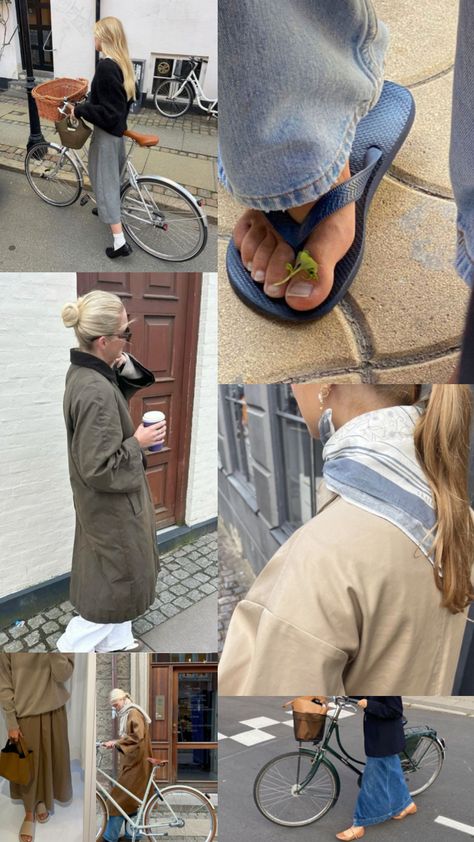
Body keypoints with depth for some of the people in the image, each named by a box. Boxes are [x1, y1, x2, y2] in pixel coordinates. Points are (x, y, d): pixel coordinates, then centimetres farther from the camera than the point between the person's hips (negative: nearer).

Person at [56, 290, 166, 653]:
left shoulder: (85, 372, -3)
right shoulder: (95, 392, -31)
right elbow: (99, 467, -29)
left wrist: (123, 369, -1)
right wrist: (139, 442, -17)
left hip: (107, 500, 10)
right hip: (111, 504, -10)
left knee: (120, 577, 25)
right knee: (117, 583, 11)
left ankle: (116, 640, 44)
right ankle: (73, 646, 28)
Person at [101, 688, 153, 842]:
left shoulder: (133, 713, -14)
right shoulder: (126, 714, 17)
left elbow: (137, 737, -24)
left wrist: (116, 742, -25)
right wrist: (114, 743, 4)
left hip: (135, 762, -10)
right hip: (131, 761, 10)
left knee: (120, 798, -7)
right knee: (129, 799, 13)